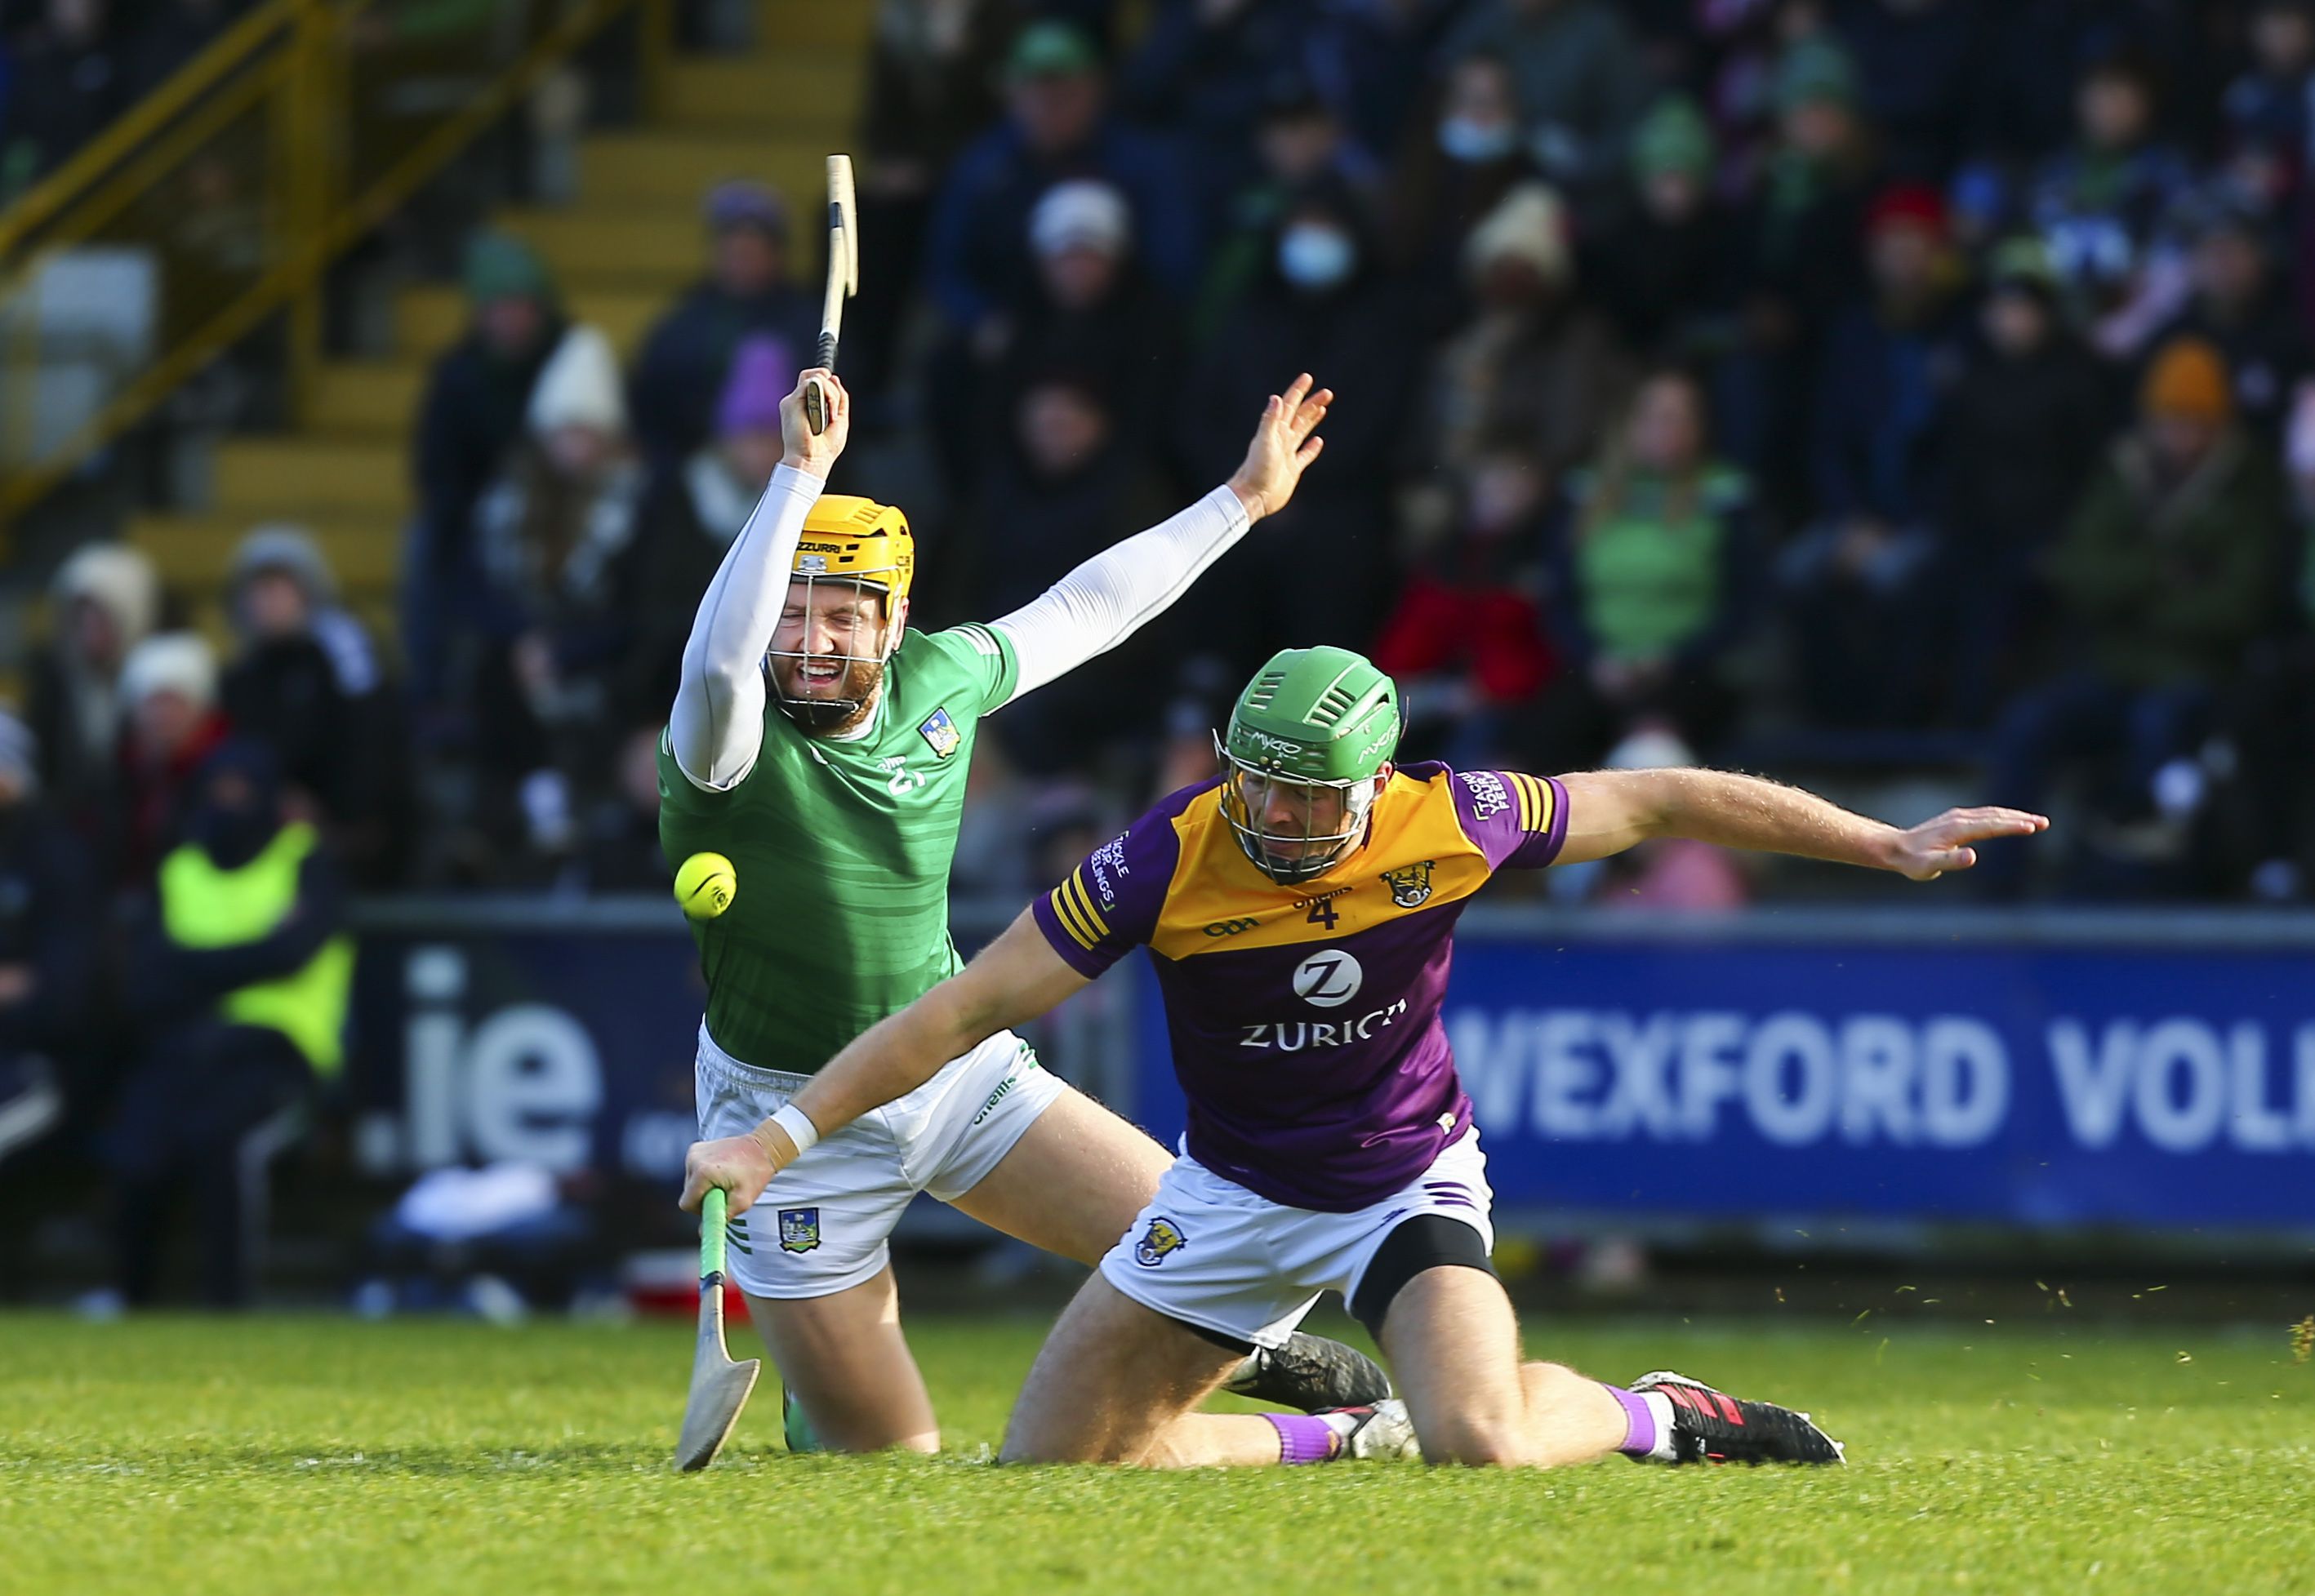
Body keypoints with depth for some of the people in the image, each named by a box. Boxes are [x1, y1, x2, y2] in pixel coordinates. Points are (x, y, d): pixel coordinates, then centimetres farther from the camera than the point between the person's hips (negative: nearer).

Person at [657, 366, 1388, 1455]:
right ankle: (820, 1383, 36)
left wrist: (1244, 501, 19)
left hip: (956, 1069, 5)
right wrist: (801, 473, -53)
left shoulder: (939, 678, -5)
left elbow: (1081, 611, 12)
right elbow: (718, 661, -47)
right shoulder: (730, 739, -23)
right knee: (893, 1459, -2)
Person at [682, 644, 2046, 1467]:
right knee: (1050, 1466, -1)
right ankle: (1343, 1440, 21)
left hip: (1409, 1181, -2)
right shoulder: (1171, 860, -24)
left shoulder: (1446, 828, -22)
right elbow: (968, 1008, -21)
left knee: (1482, 1445, -29)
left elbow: (1658, 803, -8)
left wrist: (1890, 846, -3)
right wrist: (784, 1135, -28)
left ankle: (1660, 1420, 6)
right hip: (1235, 1197, 2)